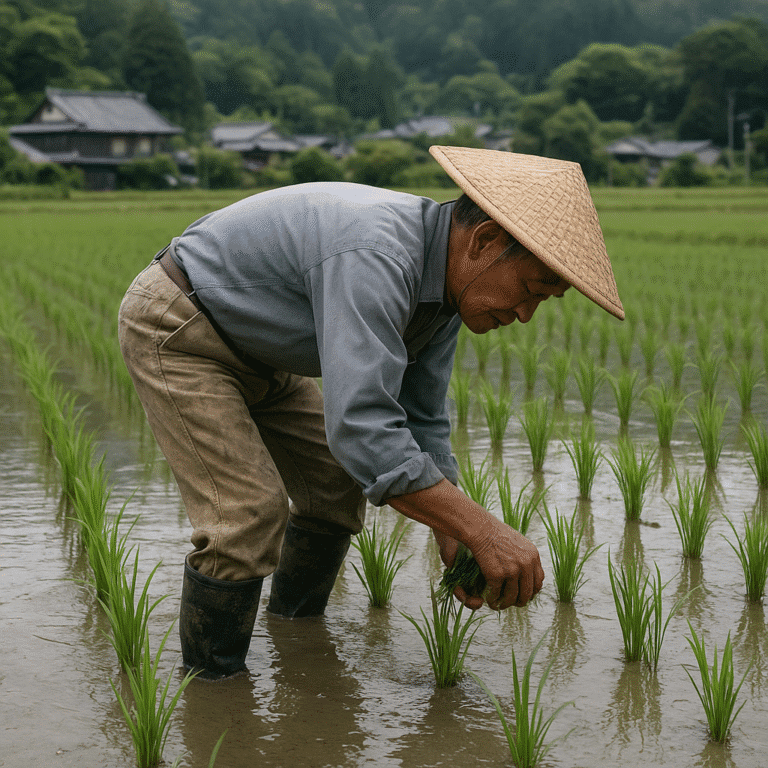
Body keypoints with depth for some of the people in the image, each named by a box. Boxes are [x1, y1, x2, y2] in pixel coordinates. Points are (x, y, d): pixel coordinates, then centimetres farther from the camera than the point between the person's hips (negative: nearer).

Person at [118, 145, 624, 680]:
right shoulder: (375, 258, -37)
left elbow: (420, 423, 3)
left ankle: (295, 629, 32)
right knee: (250, 510, -19)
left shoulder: (445, 278, -5)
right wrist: (484, 532, -43)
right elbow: (363, 430, -44)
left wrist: (455, 543, -7)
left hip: (247, 349, 10)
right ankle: (212, 686, -1)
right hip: (175, 329, -9)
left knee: (338, 486, 12)